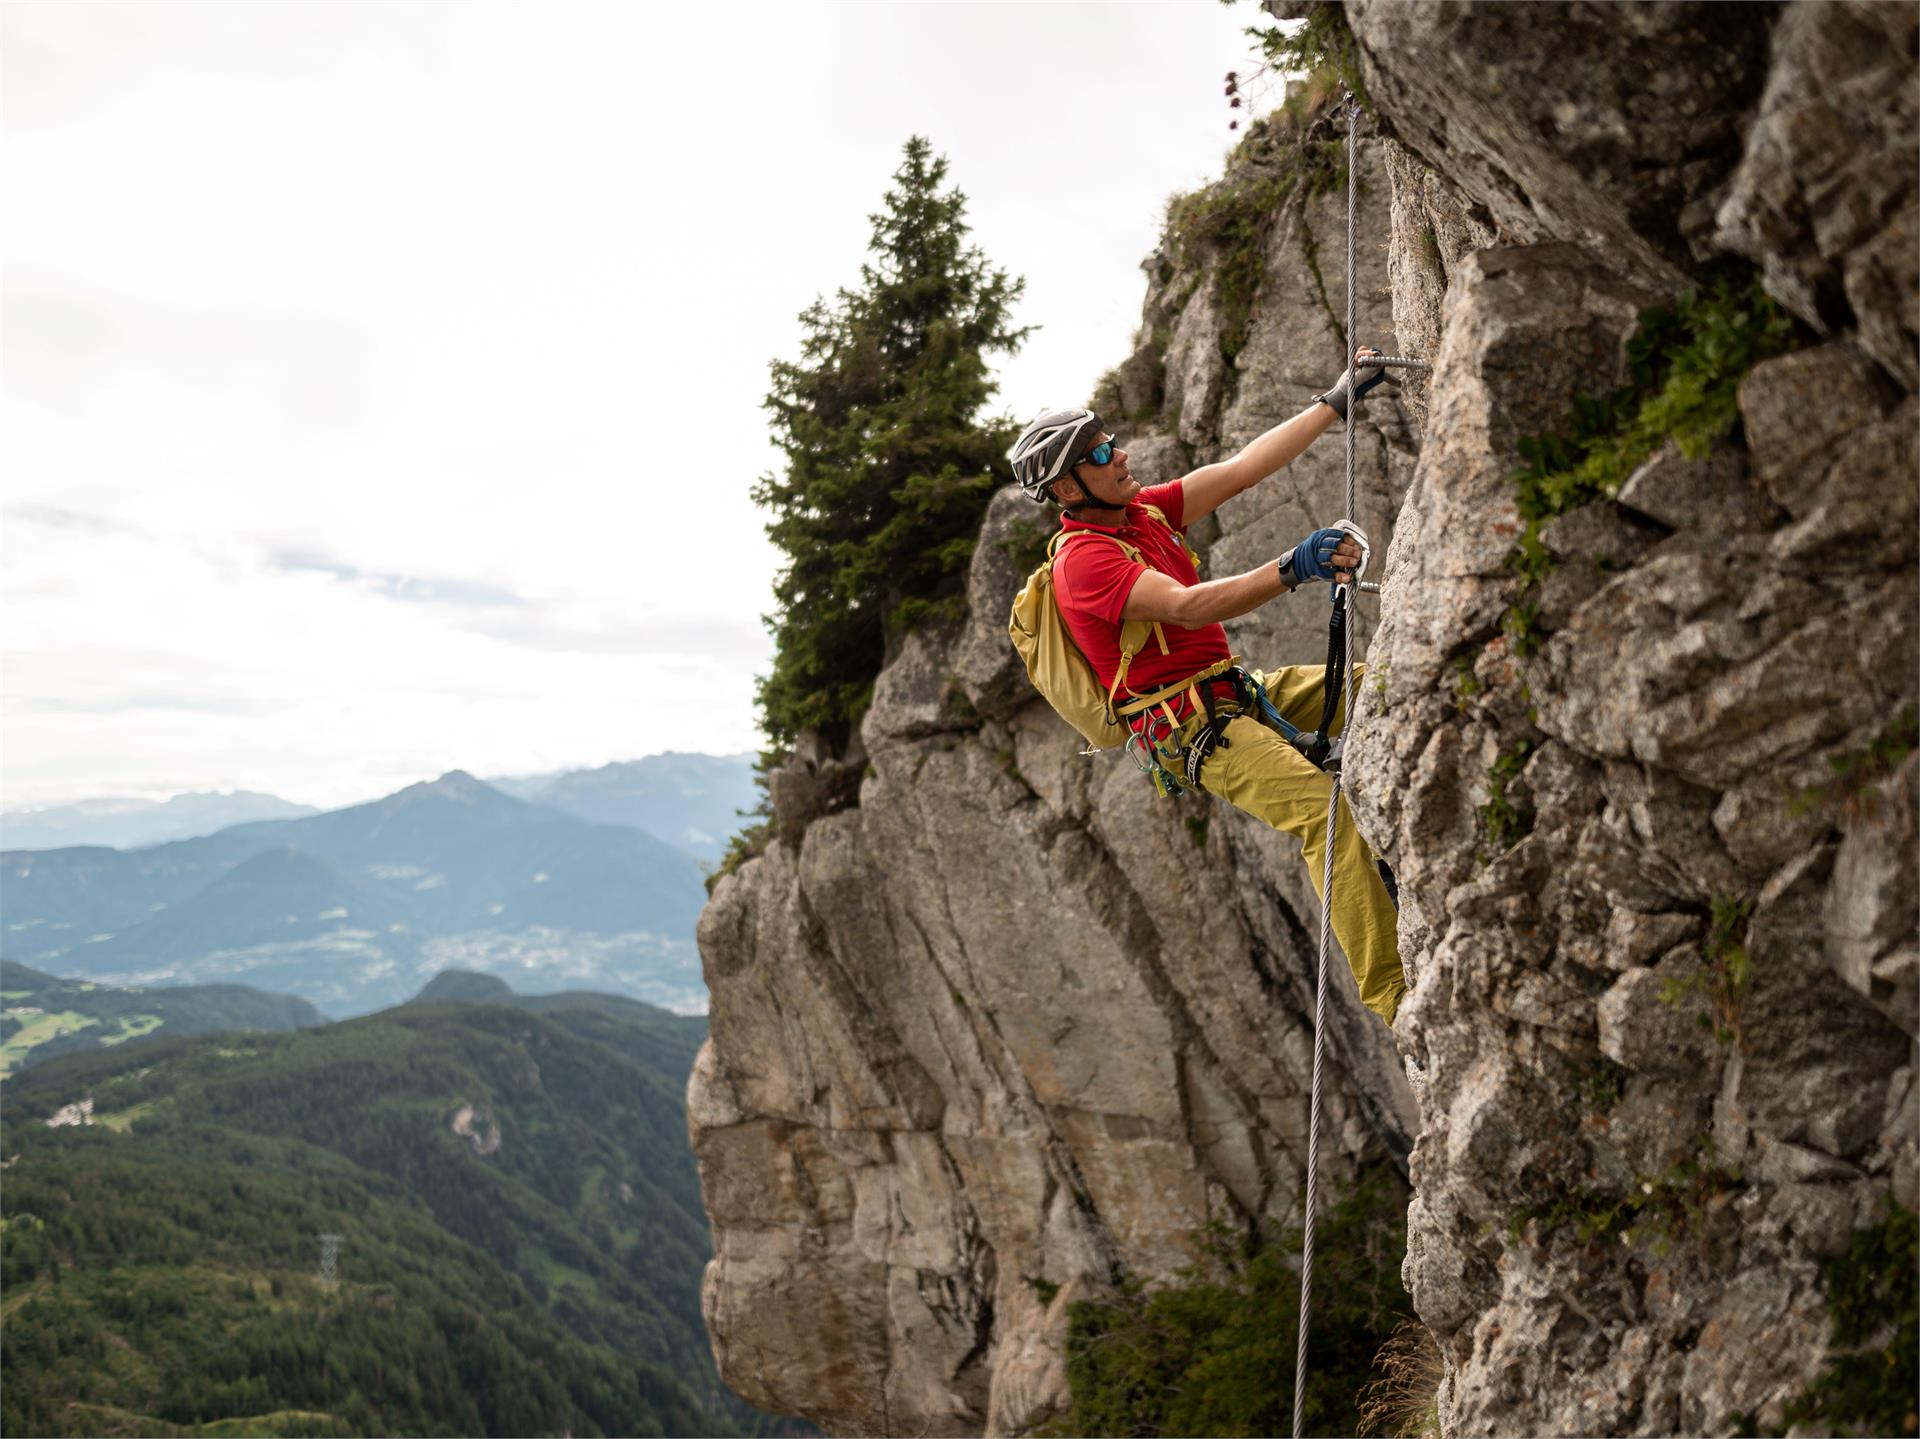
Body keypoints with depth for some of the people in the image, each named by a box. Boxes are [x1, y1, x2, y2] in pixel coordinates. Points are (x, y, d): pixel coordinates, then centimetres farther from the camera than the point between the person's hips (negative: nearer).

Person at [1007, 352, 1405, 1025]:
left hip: (1238, 692, 10)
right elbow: (1187, 608, -29)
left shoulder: (1143, 512, 11)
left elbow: (1242, 469, 10)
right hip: (1192, 728, -9)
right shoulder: (1082, 561, -16)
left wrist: (1336, 400, 7)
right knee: (1321, 806, -27)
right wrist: (1292, 569, -40)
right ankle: (1391, 995, -27)